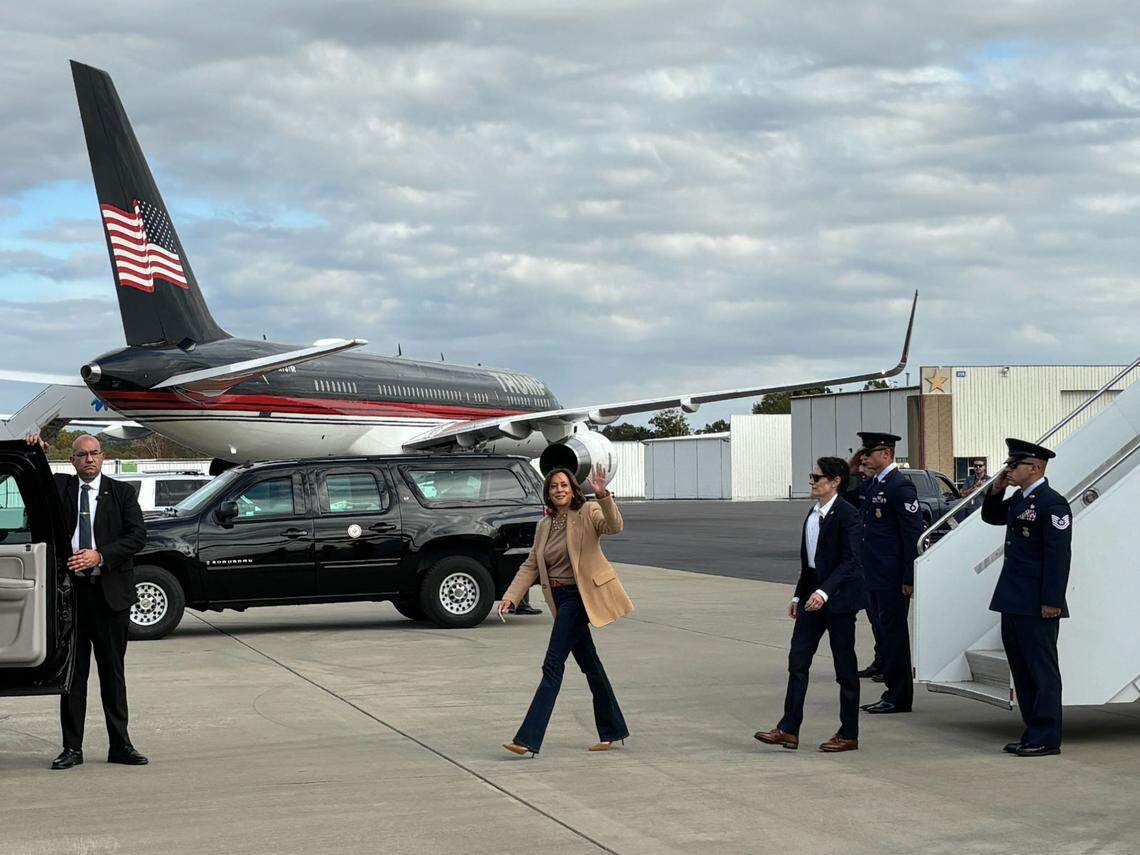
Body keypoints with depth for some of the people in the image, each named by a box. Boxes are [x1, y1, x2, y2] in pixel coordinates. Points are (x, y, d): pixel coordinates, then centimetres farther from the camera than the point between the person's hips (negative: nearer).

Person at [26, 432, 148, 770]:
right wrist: (34, 454, -11)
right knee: (73, 670, 4)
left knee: (113, 671, 6)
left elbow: (137, 535, -3)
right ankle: (72, 748, 9)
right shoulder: (59, 487, 8)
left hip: (110, 590, 0)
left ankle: (120, 745, 12)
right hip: (69, 589, 0)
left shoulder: (121, 493, 5)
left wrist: (99, 556, -15)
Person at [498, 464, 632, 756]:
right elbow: (531, 565, 11)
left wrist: (603, 496, -42)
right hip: (561, 599, 7)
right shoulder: (544, 527, 12)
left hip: (579, 596, -7)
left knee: (553, 664, -11)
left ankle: (528, 739, -12)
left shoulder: (588, 513, -7)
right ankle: (612, 732, 23)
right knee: (588, 664, 13)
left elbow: (613, 527, -26)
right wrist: (510, 597, -1)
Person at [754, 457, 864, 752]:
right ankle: (788, 730, 4)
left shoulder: (847, 516, -14)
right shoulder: (813, 513, 12)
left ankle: (849, 734, 11)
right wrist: (799, 595, 18)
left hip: (838, 596, -8)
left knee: (845, 666, 2)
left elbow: (850, 561, -20)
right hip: (813, 593, 8)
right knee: (797, 660, 3)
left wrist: (824, 592, -29)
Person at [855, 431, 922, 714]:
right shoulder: (870, 484, 14)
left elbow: (912, 534, -16)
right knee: (884, 634, 13)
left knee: (894, 634, -2)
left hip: (892, 578, -9)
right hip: (873, 576, 9)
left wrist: (908, 578, -17)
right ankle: (893, 692, 21)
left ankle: (899, 698, 5)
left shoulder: (900, 486, -14)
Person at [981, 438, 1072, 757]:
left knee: (1042, 670, -2)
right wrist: (996, 489, 11)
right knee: (1021, 670, 14)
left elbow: (1058, 555, -19)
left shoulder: (1052, 503, -15)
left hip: (1037, 605, -10)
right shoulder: (1019, 499, 13)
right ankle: (1033, 732, 22)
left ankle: (1046, 739, 4)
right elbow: (991, 517, 30)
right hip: (1013, 601, 10)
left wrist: (1052, 602, -21)